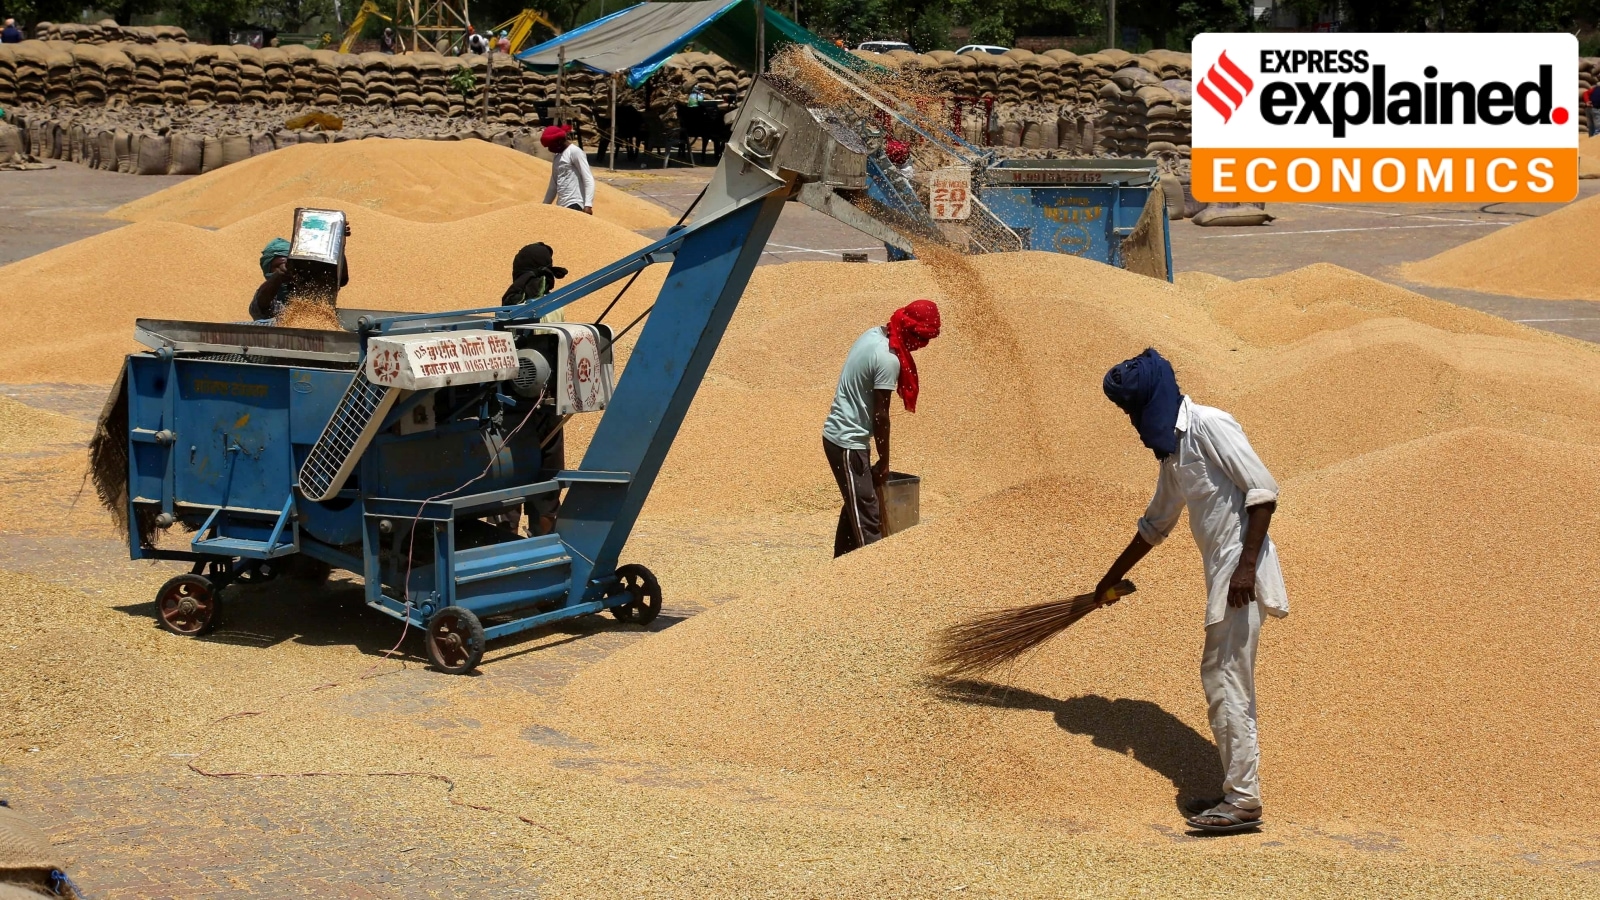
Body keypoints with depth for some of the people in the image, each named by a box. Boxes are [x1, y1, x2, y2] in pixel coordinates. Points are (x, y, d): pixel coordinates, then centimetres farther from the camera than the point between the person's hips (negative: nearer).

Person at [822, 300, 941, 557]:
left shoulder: (873, 334, 6)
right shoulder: (889, 359, -21)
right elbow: (880, 415, -17)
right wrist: (884, 462, -7)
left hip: (838, 435, 10)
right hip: (848, 442, -10)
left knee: (855, 507, 18)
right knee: (867, 515, -9)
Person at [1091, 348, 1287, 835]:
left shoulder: (1209, 426, -10)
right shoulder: (1173, 447, 18)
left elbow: (1263, 490, -17)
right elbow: (1155, 524, 31)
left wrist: (1246, 566, -23)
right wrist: (1112, 578, 37)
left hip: (1240, 570, -9)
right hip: (1222, 573, 9)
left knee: (1227, 682, -9)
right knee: (1223, 680, 12)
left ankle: (1244, 801, -5)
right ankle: (1237, 791, 20)